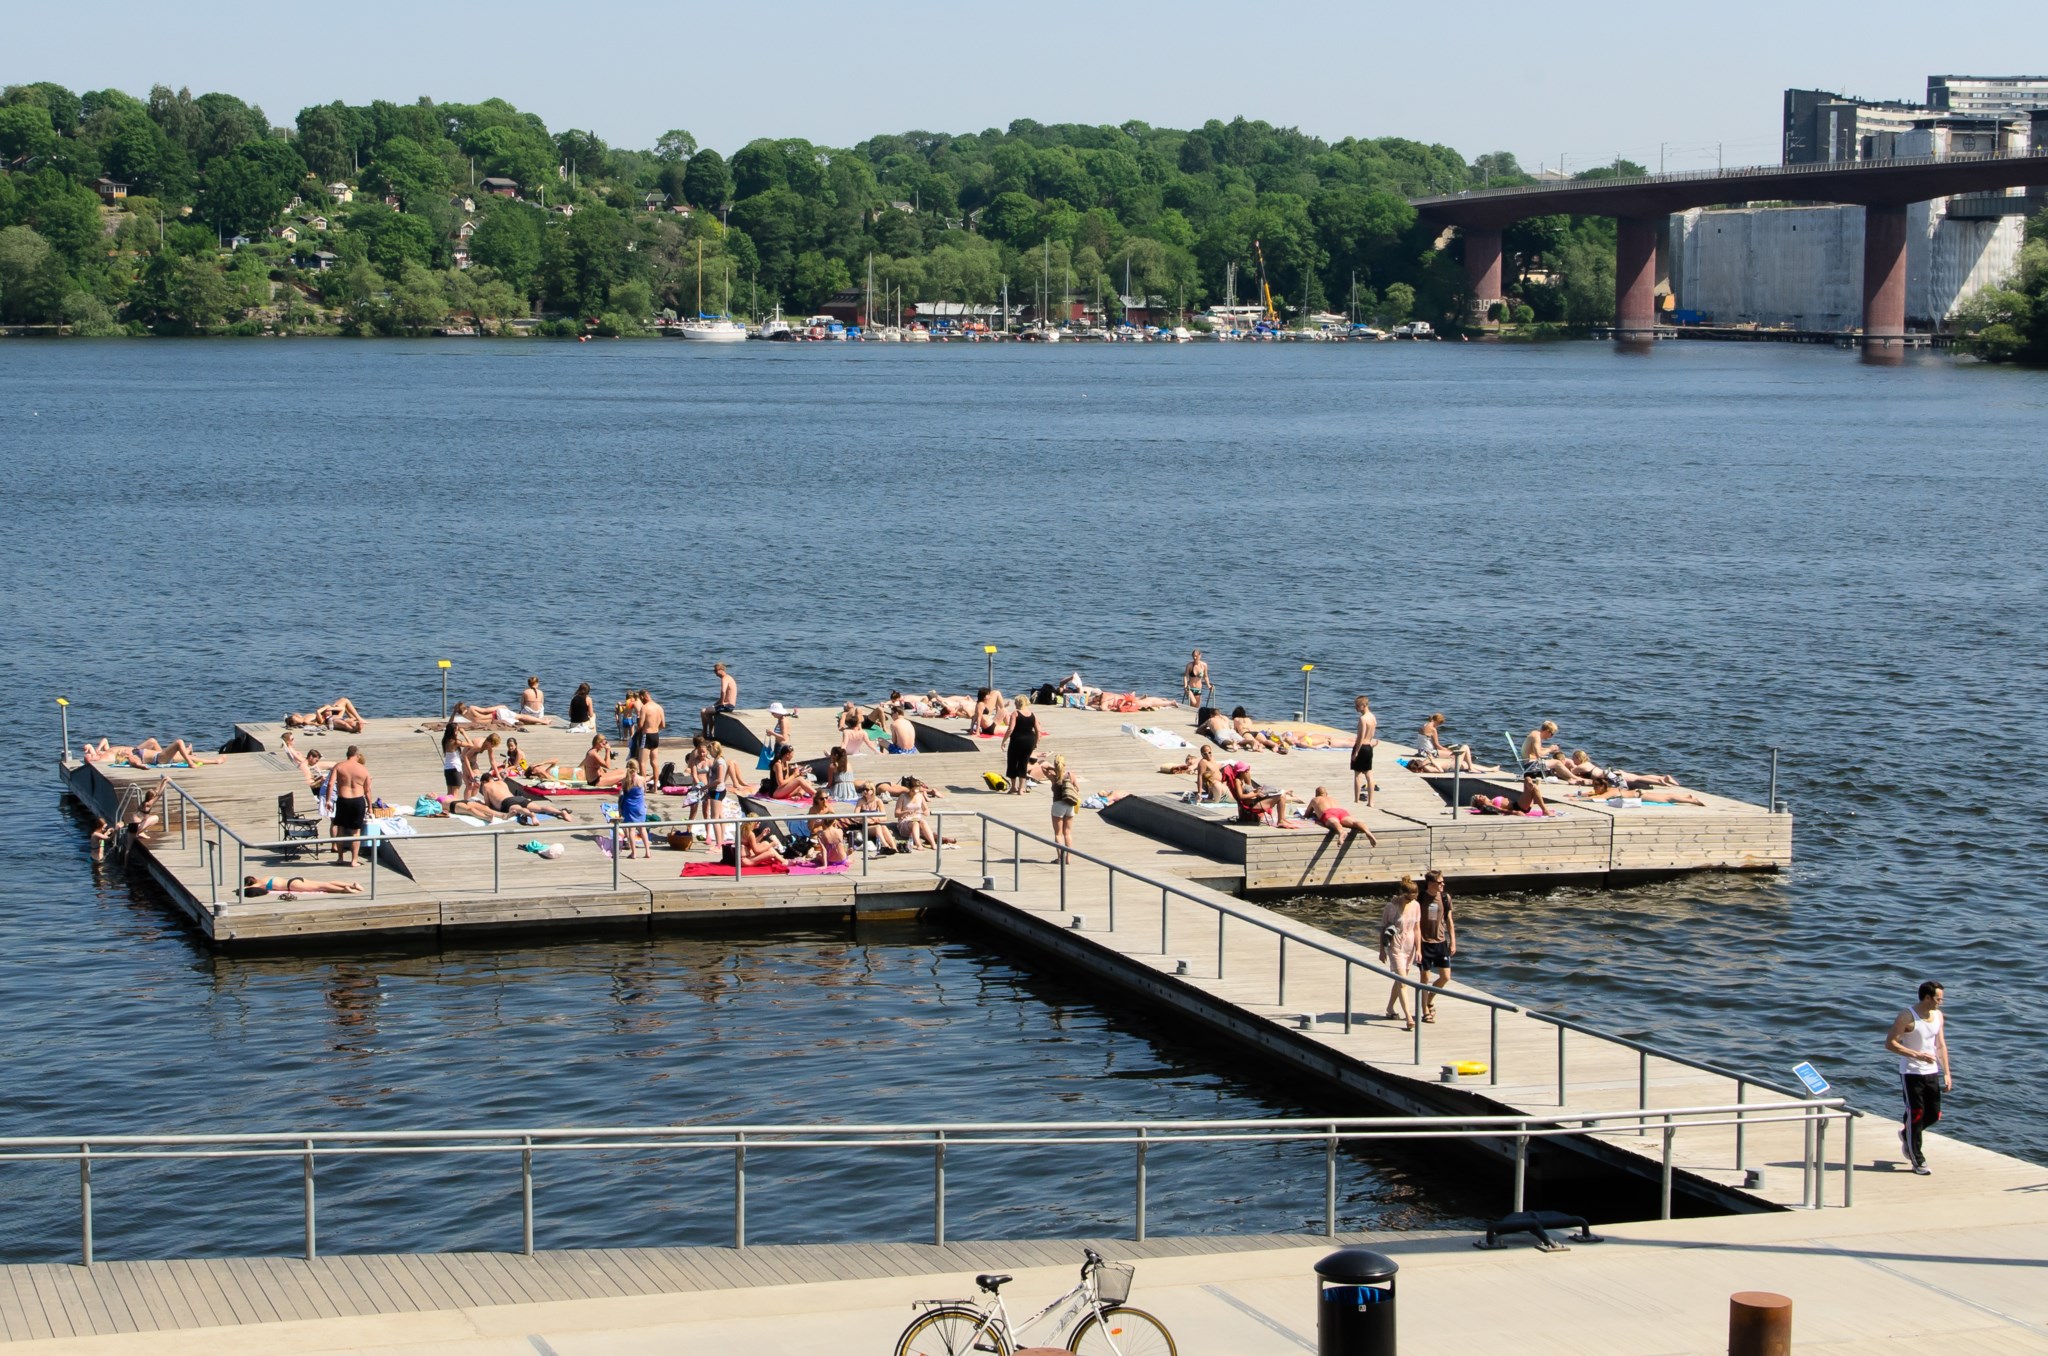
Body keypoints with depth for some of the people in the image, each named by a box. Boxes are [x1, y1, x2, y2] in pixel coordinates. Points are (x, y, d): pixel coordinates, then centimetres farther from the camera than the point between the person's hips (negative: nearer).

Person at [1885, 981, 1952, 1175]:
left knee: (1934, 1115, 8)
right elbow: (1890, 1043, -16)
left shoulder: (1938, 1016, 7)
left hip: (1931, 1073, 6)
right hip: (1911, 1073, -6)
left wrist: (1947, 1073, 9)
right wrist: (1917, 1055, -23)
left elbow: (1941, 1045, 14)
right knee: (1916, 1115, -4)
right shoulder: (1907, 1017, -15)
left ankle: (1906, 1135, 36)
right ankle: (1918, 1161, 4)